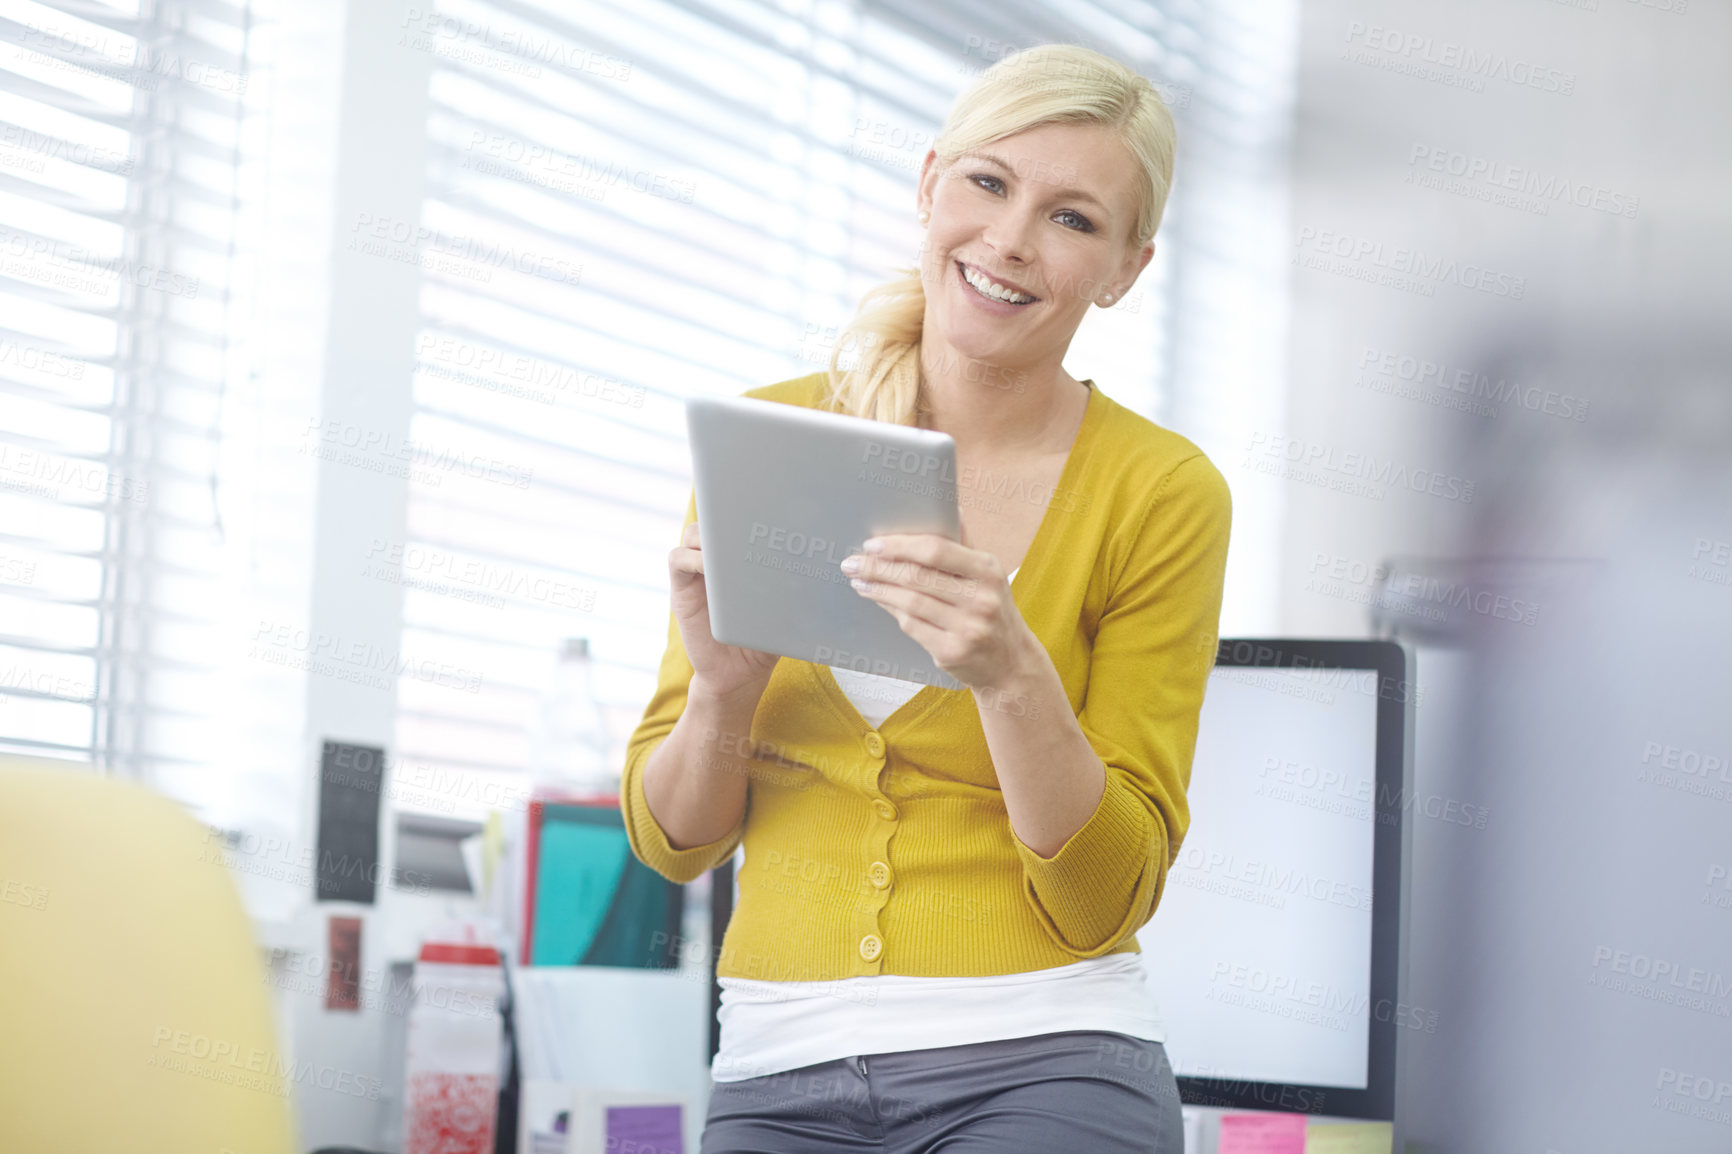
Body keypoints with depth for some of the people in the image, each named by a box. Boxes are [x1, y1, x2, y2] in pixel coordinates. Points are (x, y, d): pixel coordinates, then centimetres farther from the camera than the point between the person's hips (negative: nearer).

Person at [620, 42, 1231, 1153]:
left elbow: (1106, 898, -4)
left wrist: (1010, 677, -19)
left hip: (1044, 1065, -2)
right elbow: (675, 841, 7)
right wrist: (723, 688, -12)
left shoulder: (1162, 493, -3)